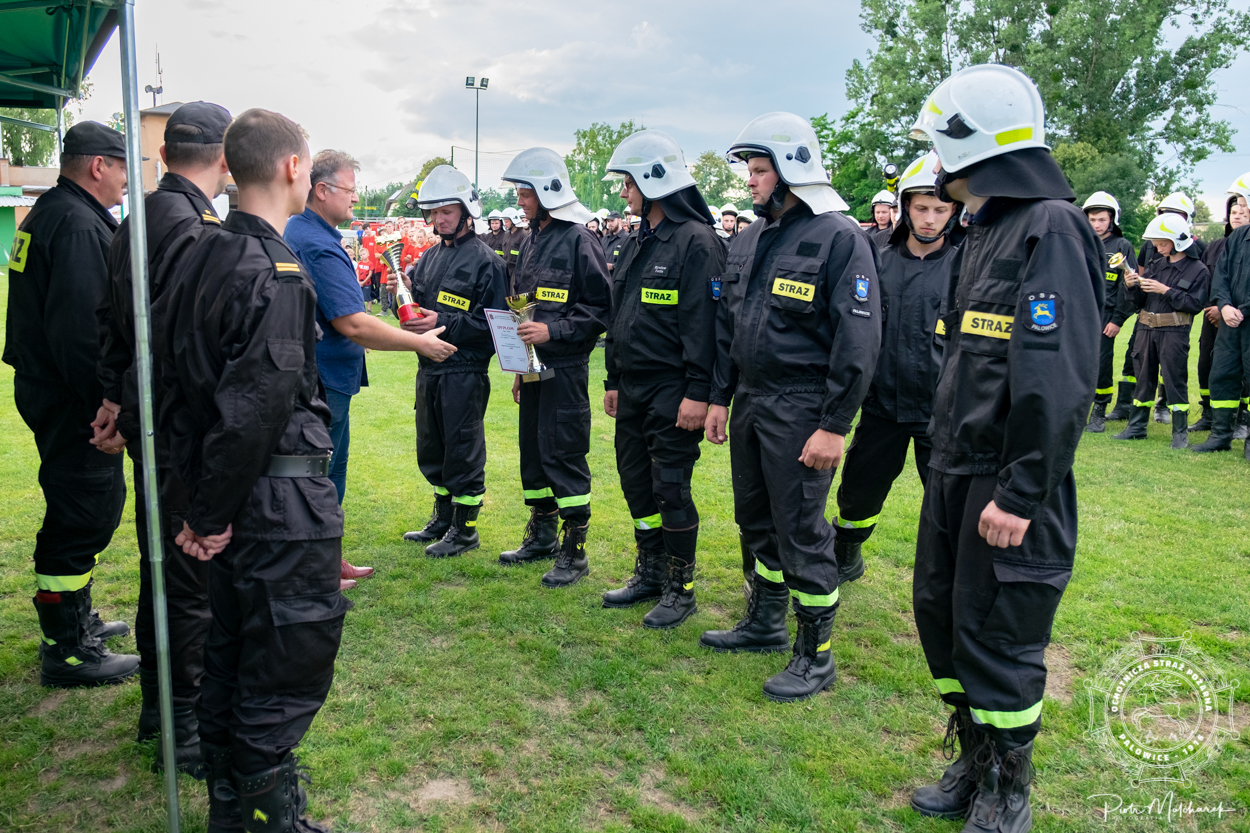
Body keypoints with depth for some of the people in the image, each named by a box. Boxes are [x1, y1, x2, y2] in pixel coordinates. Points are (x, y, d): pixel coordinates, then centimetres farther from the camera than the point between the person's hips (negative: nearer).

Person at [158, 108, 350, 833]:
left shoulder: (201, 258, 9)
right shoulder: (277, 275, -19)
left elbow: (178, 384, 12)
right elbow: (253, 410, -23)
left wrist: (203, 502, 13)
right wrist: (216, 515, -11)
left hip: (232, 501, 10)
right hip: (283, 502, -10)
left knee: (234, 648, 20)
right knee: (288, 664, 4)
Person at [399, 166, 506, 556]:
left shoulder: (485, 260, -9)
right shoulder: (430, 257, 14)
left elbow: (491, 322, -14)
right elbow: (418, 305, 19)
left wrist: (444, 324, -22)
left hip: (464, 370, -8)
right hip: (429, 368, 8)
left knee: (463, 449, 0)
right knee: (431, 447, 17)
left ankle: (465, 528, 14)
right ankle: (443, 517, 33)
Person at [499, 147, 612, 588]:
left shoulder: (579, 240, -11)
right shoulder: (532, 241, 15)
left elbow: (600, 308, -14)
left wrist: (553, 330, -21)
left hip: (566, 368, -9)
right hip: (534, 366, 9)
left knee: (563, 454, -6)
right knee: (533, 450, 14)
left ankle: (575, 550, 4)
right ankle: (541, 535, 29)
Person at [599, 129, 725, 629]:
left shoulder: (696, 241, -12)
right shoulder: (638, 244, 16)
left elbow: (703, 323, -18)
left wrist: (698, 393, -22)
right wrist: (613, 380, 20)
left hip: (672, 392, -9)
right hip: (633, 390, 9)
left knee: (671, 489, -2)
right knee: (636, 483, 14)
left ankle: (680, 589, 13)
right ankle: (649, 574, 30)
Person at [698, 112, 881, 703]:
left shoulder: (841, 239, -12)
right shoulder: (748, 241, 12)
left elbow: (858, 341, -16)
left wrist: (834, 425, -18)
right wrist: (720, 398, 13)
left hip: (801, 407, -8)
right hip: (749, 401, 8)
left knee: (800, 528, -2)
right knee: (755, 518, 16)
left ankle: (815, 654, 13)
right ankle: (765, 624, 34)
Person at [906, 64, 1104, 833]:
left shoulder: (1050, 230, -15)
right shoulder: (986, 232, 15)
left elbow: (1057, 381, -22)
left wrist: (1021, 493, -23)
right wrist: (948, 466, 18)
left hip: (1009, 485, -9)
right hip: (956, 472, 9)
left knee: (998, 642, 2)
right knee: (942, 615, 16)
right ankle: (976, 765, 36)